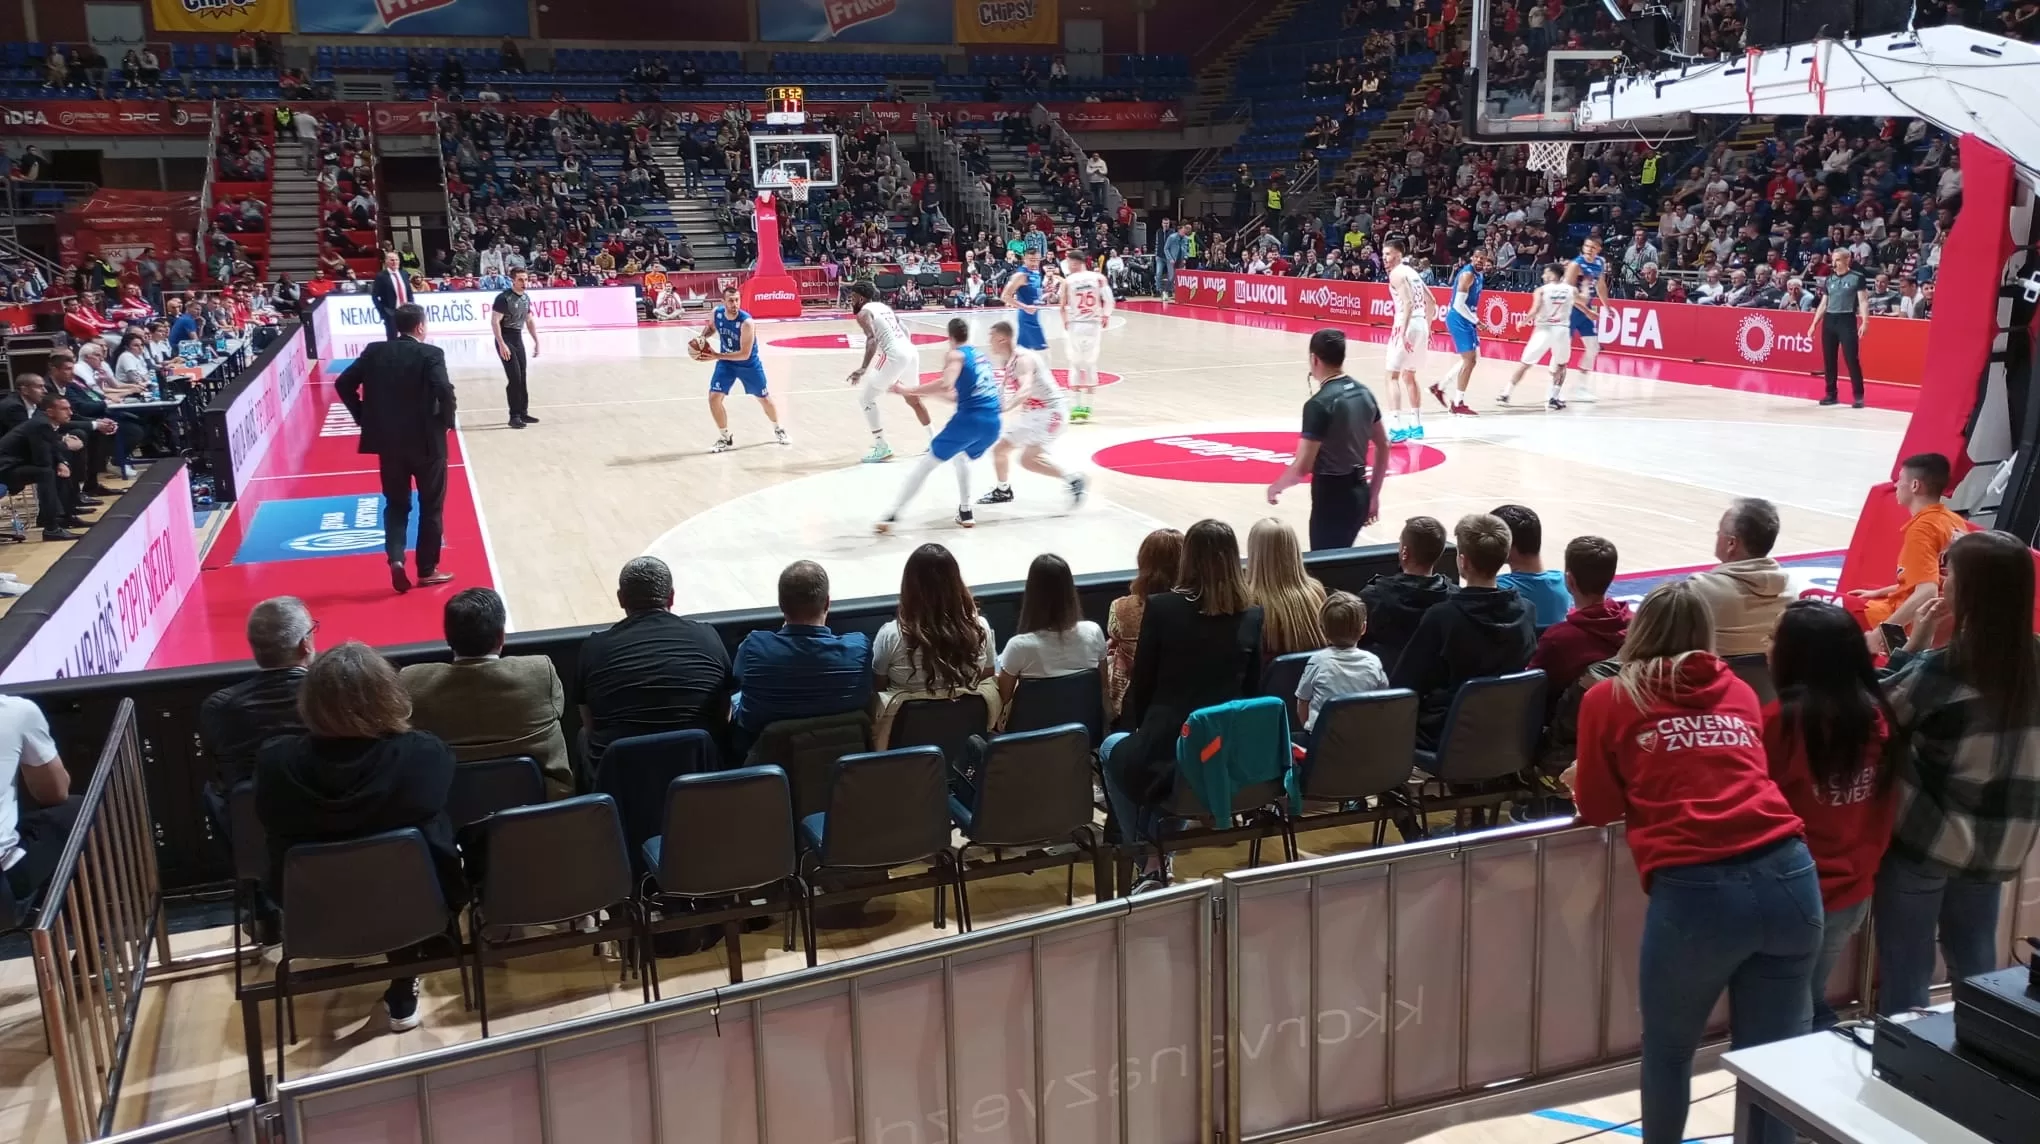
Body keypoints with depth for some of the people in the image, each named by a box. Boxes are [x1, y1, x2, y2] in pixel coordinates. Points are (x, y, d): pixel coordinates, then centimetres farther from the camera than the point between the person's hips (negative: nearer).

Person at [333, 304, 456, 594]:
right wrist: (447, 422, -7)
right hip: (426, 441, -4)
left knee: (396, 504, 17)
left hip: (388, 441, 4)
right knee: (431, 506, 11)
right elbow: (444, 391, -24)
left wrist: (363, 417, 10)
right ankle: (427, 570, 16)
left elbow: (344, 383, 1)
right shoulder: (431, 354, -11)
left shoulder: (375, 352, 3)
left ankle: (395, 558, -3)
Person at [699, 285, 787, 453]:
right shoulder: (716, 313, -16)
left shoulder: (747, 322, -32)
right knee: (714, 397, -10)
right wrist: (702, 338, -13)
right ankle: (725, 438, 6)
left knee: (764, 399, 11)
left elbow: (745, 354, -32)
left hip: (749, 364, -3)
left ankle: (778, 430, 39)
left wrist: (717, 356, -38)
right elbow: (710, 327, 10)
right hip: (726, 363, 4)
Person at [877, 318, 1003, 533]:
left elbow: (946, 385, -18)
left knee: (926, 463, 2)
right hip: (992, 424, 7)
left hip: (969, 419, -7)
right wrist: (925, 393, 39)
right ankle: (965, 512, 29)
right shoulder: (980, 356, 26)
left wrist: (909, 390, -12)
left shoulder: (956, 355, 2)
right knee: (961, 457, 35)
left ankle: (893, 516, -2)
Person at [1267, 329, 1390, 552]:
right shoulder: (1364, 393, 5)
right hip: (1359, 493, 8)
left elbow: (1302, 467, -21)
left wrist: (1276, 487, -3)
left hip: (1331, 496, -8)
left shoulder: (1319, 404, -19)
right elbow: (1383, 446, 13)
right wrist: (1373, 495, 19)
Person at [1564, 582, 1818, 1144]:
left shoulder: (1609, 699, 8)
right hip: (1789, 877, 4)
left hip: (1695, 891, -4)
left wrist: (1595, 781, 34)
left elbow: (1597, 810, 13)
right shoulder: (1740, 692, 19)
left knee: (1668, 1051, 18)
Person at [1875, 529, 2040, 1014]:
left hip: (1924, 839, -6)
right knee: (1975, 968, 22)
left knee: (1904, 975, 9)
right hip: (1999, 843, 6)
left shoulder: (1943, 667, -22)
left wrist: (1913, 645, -6)